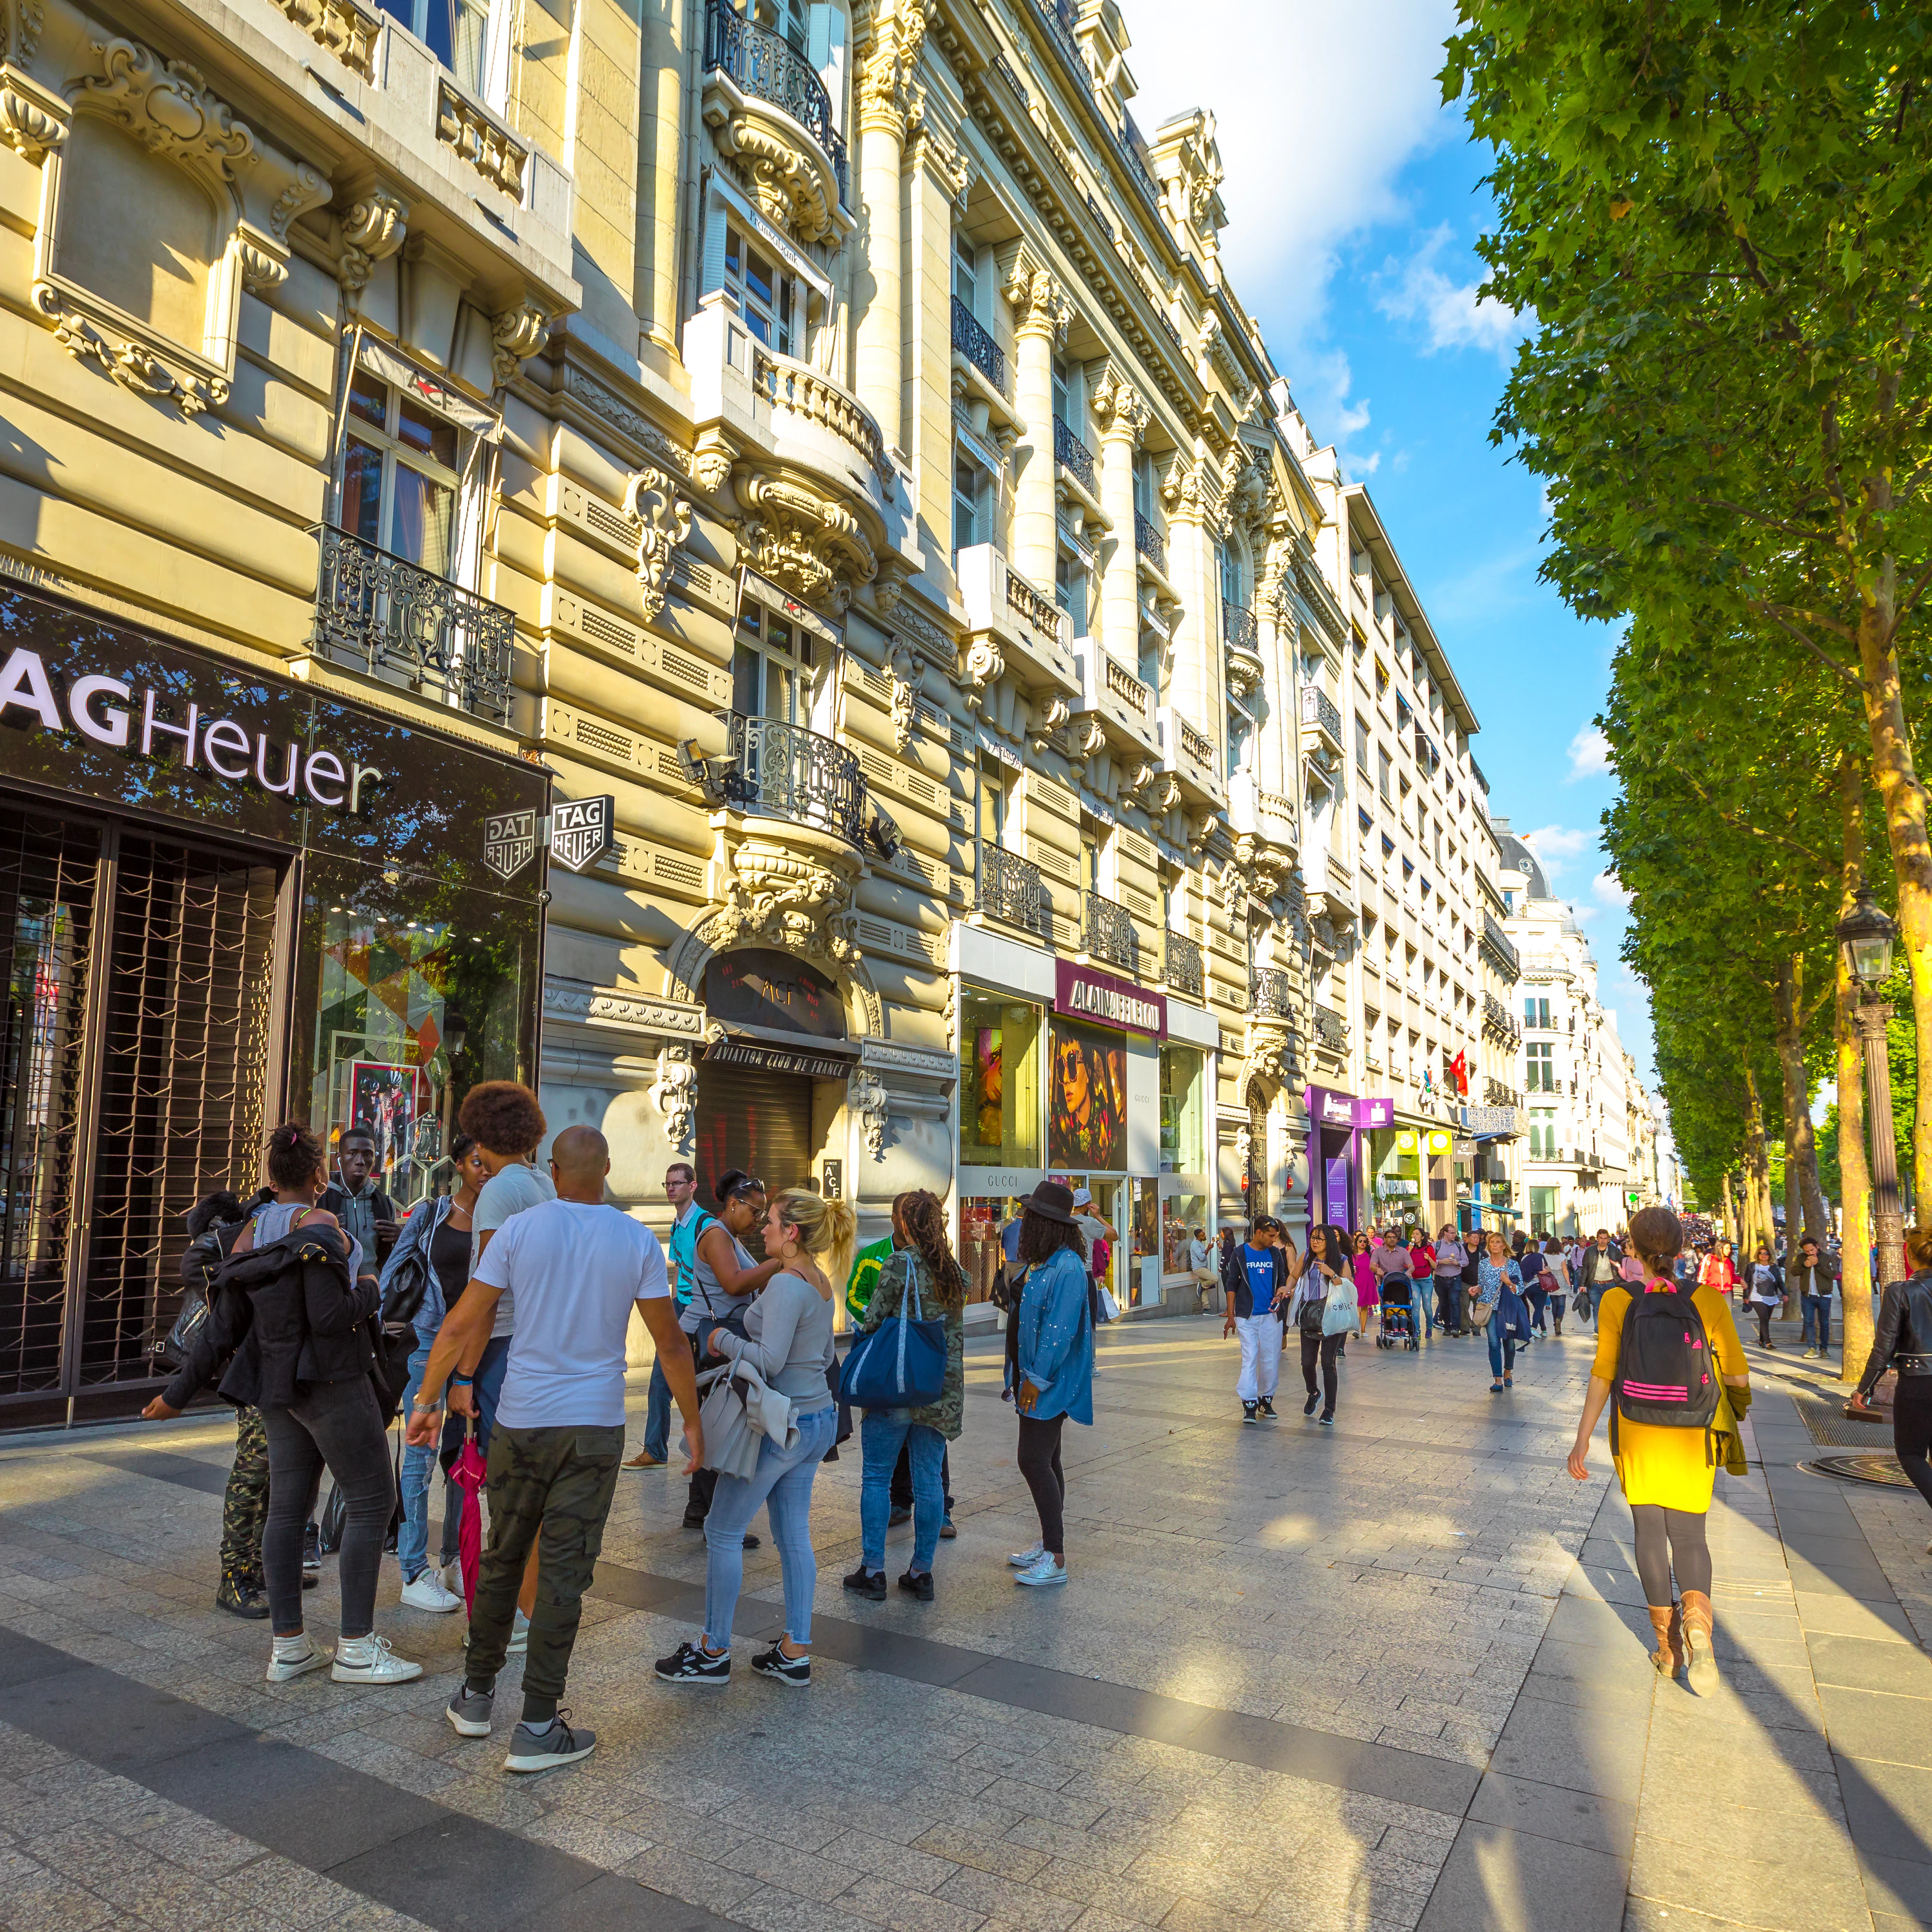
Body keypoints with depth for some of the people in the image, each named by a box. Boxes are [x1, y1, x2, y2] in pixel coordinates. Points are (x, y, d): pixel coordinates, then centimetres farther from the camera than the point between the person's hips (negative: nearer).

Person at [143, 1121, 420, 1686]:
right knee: (372, 1501, 0)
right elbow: (330, 1317, -24)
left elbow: (224, 1328, 7)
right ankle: (357, 1649, 4)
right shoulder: (319, 1227, -17)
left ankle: (287, 1647, 19)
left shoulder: (250, 1234, 6)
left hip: (277, 1387, 8)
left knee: (288, 1507, 12)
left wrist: (180, 1392, 17)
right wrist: (370, 1290, -5)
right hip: (330, 1383, -8)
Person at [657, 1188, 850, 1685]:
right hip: (818, 1418, 9)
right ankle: (795, 1654, 20)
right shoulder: (820, 1281, 8)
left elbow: (770, 1360, -26)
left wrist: (724, 1339, -10)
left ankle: (714, 1652, 18)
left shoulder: (786, 1284, -20)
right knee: (793, 1535, 14)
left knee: (723, 1531, 6)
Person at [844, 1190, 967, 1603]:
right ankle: (921, 1572, 16)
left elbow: (874, 1321, -9)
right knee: (929, 1481, 10)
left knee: (877, 1478, 7)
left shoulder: (898, 1265, -12)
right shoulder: (954, 1270, 7)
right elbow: (957, 1332, 10)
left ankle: (873, 1571, 11)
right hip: (942, 1390, 5)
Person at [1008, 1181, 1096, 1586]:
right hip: (1037, 1380, 10)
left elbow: (1060, 1331, -25)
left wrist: (1037, 1380, -21)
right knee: (1045, 1461, 17)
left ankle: (1055, 1560, -1)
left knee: (1034, 1461, -9)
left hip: (1052, 1384, -10)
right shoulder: (1042, 1264, 10)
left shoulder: (1067, 1267, -21)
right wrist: (1026, 1377, 14)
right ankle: (1049, 1544, 29)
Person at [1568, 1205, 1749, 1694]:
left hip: (1636, 1434, -1)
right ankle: (1696, 1618, -15)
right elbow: (1737, 1375, -2)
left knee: (1650, 1534, 12)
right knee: (1689, 1535, 12)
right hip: (1691, 1438, 1)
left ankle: (1668, 1646, 17)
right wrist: (1739, 1409, 20)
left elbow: (1602, 1375, -10)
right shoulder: (1708, 1299, -7)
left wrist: (1582, 1440, -3)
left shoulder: (1617, 1301, -9)